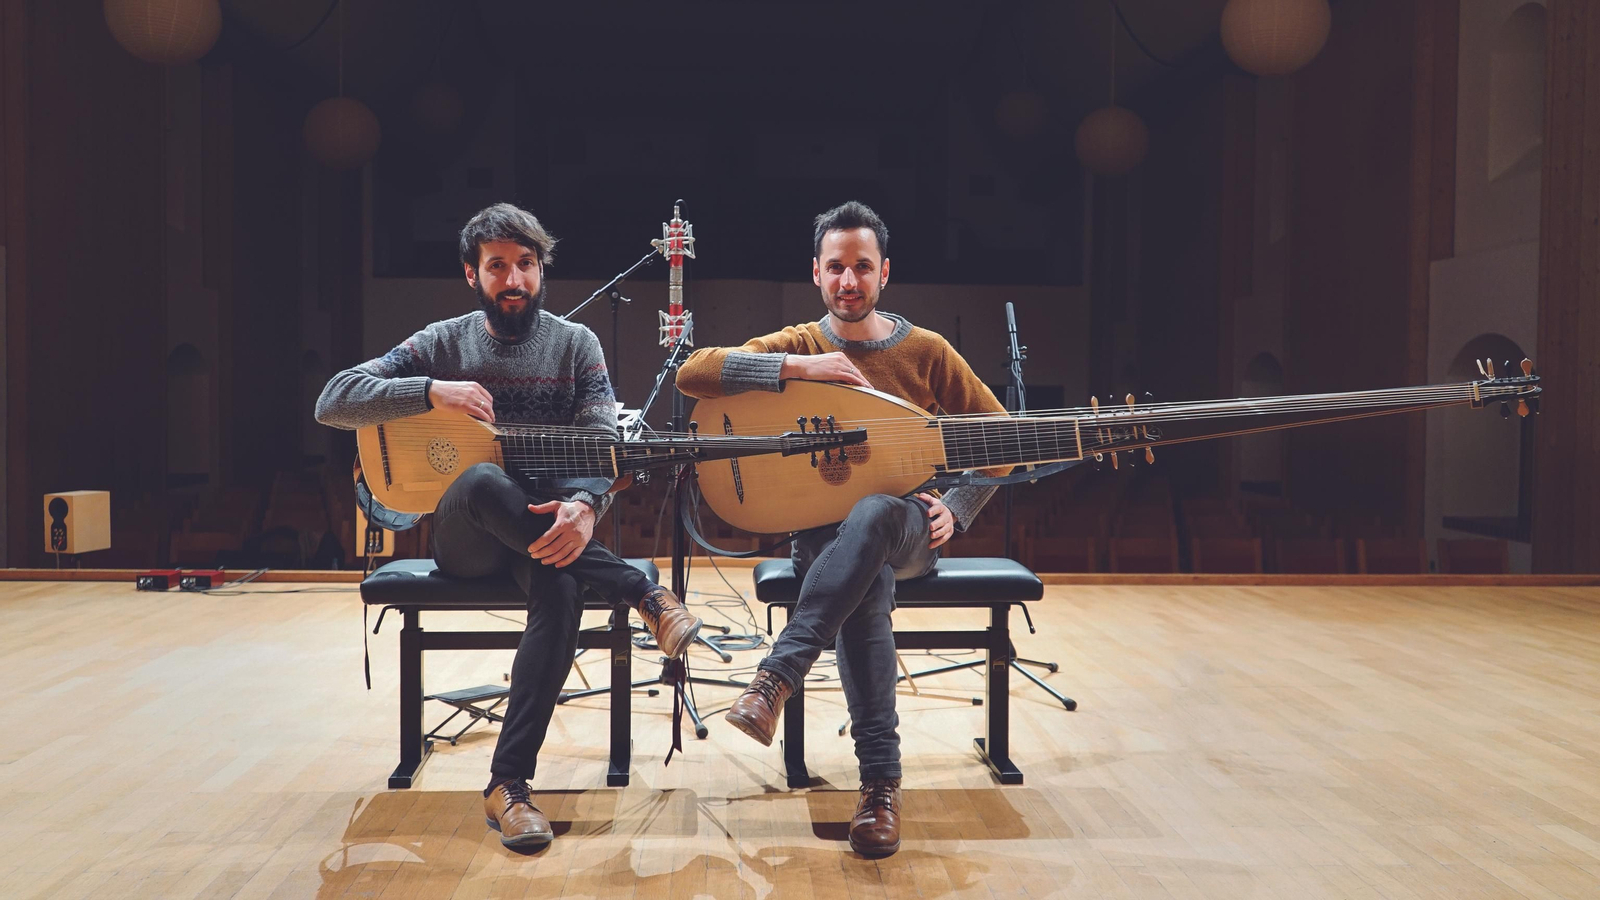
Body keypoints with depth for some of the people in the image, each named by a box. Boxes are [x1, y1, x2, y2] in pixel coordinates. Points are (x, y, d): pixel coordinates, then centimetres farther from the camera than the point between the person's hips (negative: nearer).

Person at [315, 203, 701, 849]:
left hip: (546, 526, 0)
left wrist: (585, 506, -31)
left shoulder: (575, 344, 4)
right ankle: (642, 594, -29)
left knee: (563, 589, -36)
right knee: (482, 483, -37)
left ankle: (508, 783, -28)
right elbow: (332, 403, -4)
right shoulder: (442, 343, 4)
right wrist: (431, 392, -20)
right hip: (464, 539, 0)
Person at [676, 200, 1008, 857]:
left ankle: (774, 679, -44)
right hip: (824, 533, 0)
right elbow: (692, 373, -13)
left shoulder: (926, 350, 5)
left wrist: (956, 509, -4)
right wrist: (800, 367, -21)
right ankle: (881, 780, -33)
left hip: (907, 528, 0)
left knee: (871, 511, -39)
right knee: (865, 588, -37)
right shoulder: (798, 345, 4)